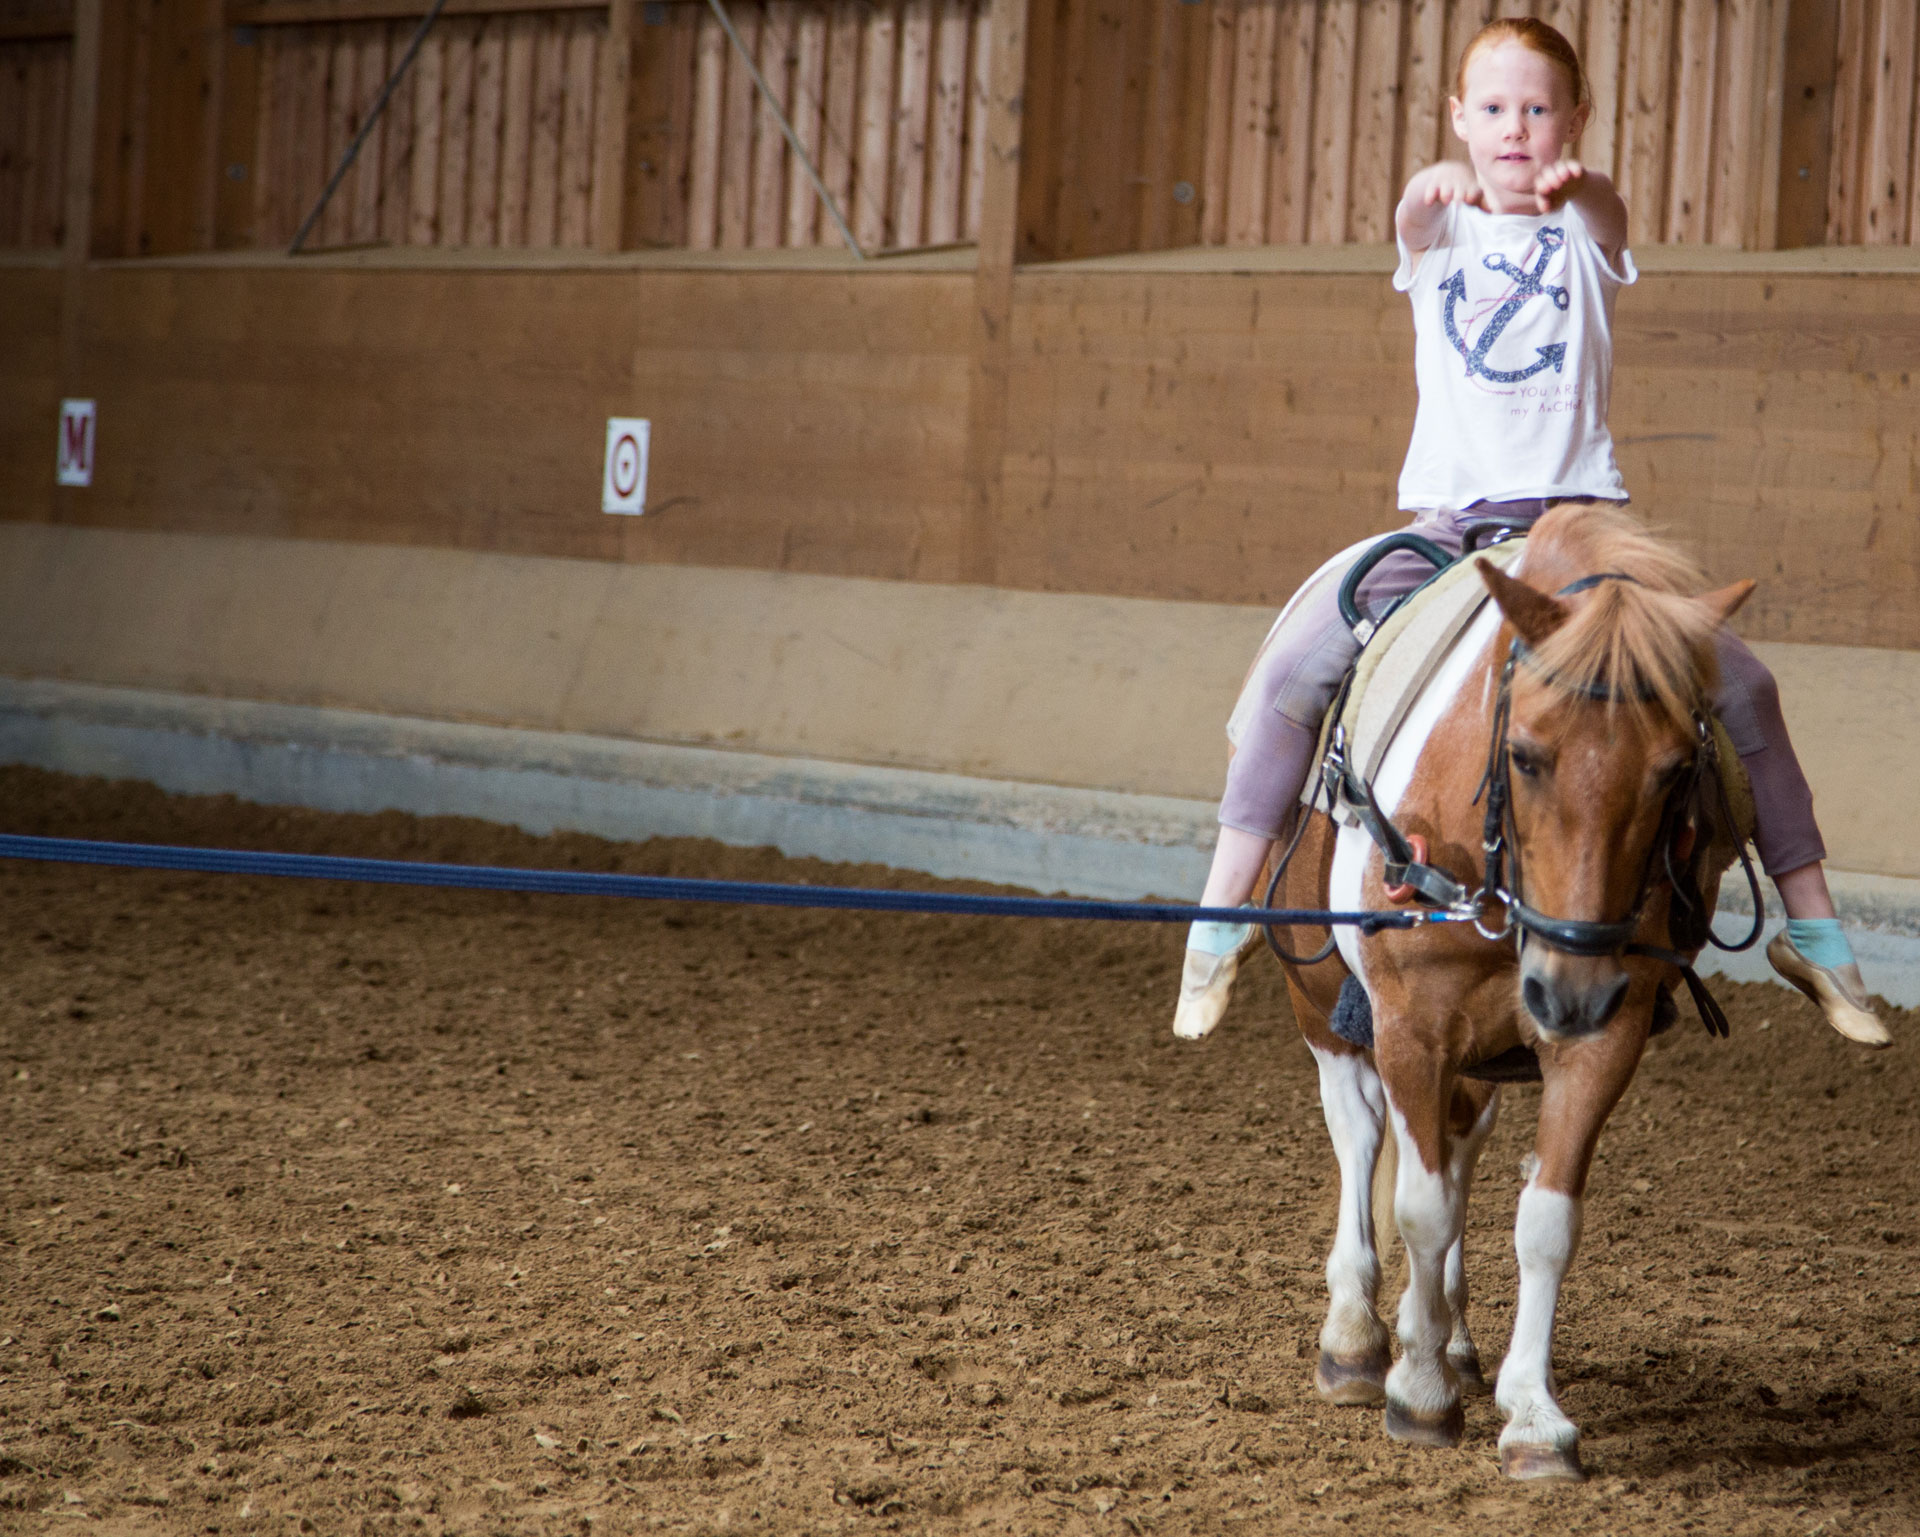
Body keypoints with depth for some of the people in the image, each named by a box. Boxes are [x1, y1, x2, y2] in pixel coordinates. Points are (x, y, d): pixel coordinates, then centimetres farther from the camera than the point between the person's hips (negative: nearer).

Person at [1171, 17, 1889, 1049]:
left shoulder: (1586, 229, 6)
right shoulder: (1442, 231, 7)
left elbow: (1600, 204, -18)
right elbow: (1412, 210, -17)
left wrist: (1569, 181, -43)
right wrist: (1438, 186, -42)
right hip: (1447, 522, 0)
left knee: (1740, 685, -11)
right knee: (1290, 673, -17)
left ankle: (1812, 931, 3)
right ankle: (1223, 917, -5)